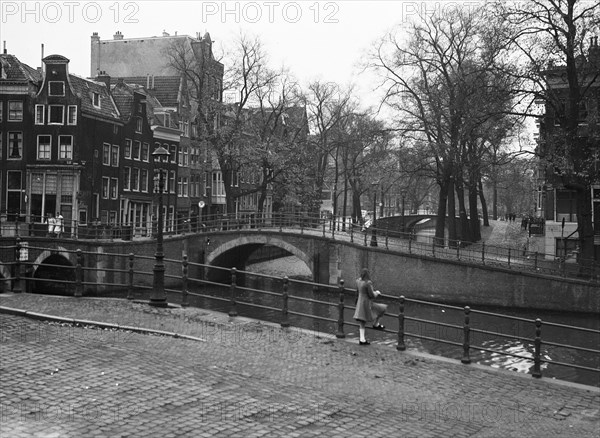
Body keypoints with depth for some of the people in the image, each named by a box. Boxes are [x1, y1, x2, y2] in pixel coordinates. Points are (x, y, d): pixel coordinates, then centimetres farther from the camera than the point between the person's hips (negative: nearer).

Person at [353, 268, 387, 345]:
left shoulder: (358, 281, 1)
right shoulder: (368, 283, -23)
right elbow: (372, 295, -20)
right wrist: (377, 293, 2)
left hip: (360, 304, 8)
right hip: (367, 304, -8)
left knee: (362, 323, 12)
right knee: (383, 308, 12)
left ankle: (362, 340, 10)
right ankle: (376, 324, 19)